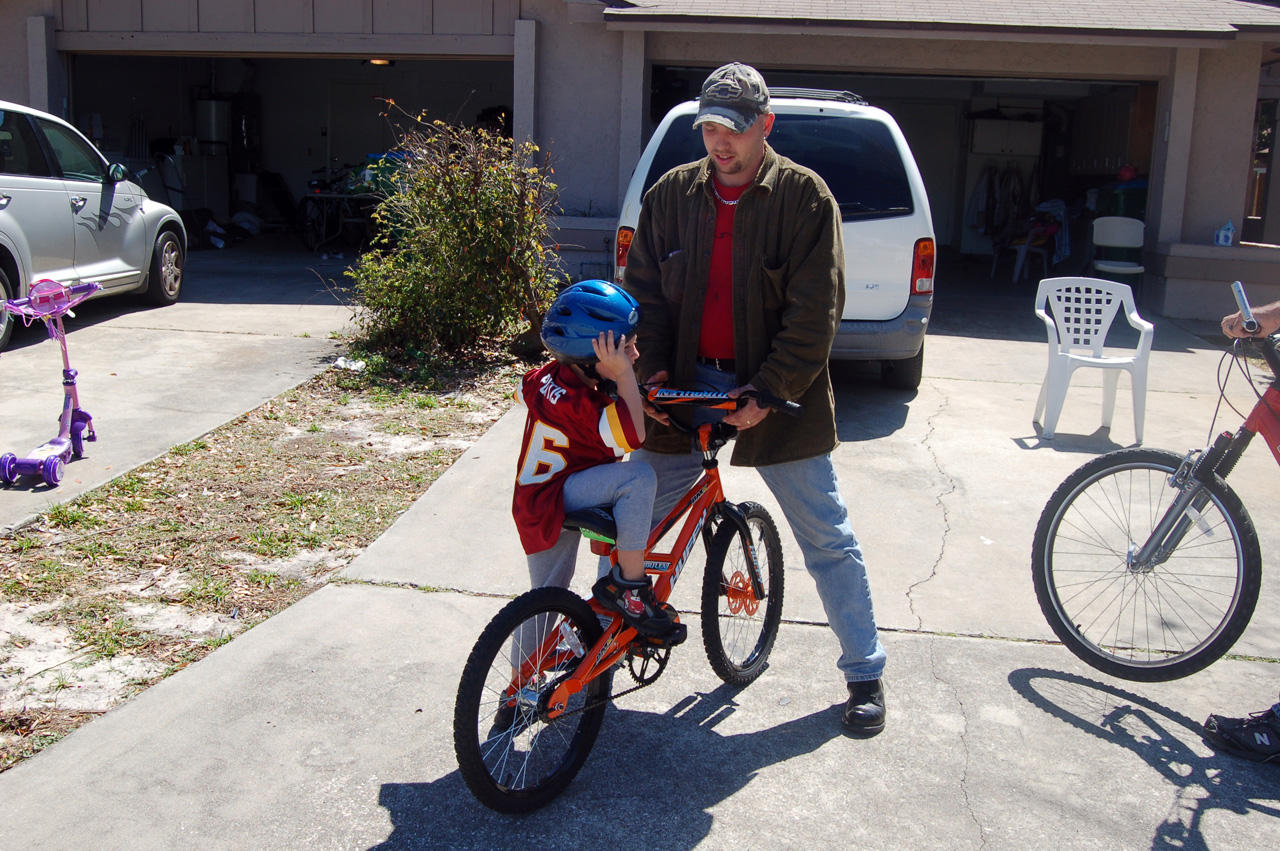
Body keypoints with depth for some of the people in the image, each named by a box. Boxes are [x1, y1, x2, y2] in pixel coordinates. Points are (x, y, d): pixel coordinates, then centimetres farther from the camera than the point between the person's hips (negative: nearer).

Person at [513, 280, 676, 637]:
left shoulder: (548, 376, 1)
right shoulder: (579, 402, -28)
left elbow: (524, 392, 25)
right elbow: (633, 435, -36)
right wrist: (624, 375, -34)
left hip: (536, 504, 10)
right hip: (553, 503, -10)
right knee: (638, 478, -29)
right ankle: (629, 584, -21)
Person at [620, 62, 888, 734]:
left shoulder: (804, 196, -7)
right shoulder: (671, 193, 4)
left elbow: (815, 314, -11)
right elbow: (644, 291, 8)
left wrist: (767, 391, -18)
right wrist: (652, 370, -7)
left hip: (776, 397, -3)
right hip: (684, 389, 3)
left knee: (827, 540, 5)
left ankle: (865, 672, 22)